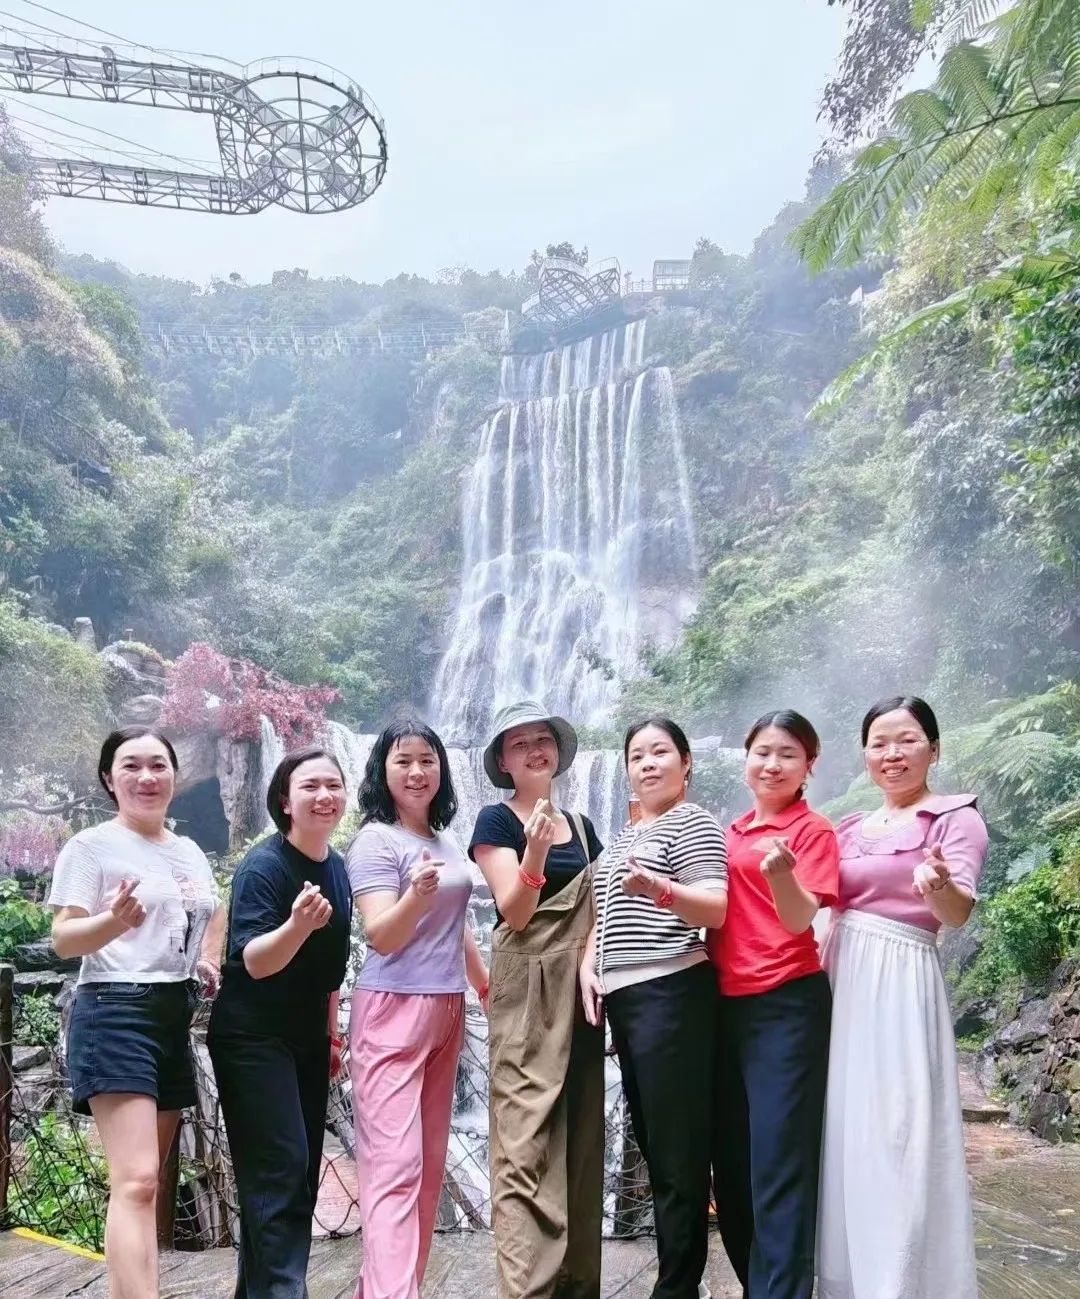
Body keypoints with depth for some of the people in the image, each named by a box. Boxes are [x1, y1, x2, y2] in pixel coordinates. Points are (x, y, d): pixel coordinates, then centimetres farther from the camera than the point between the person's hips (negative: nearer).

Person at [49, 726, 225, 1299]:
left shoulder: (190, 852, 12)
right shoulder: (90, 845, -6)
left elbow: (213, 914, 30)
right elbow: (63, 940, -13)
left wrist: (210, 959, 10)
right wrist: (114, 922, -33)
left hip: (176, 1016, 7)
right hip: (116, 1013, -7)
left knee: (148, 1178, 12)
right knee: (137, 1181, -17)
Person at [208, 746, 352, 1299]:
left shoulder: (335, 866, 3)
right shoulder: (263, 866, -19)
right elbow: (254, 962, -28)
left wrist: (331, 1032, 16)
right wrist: (298, 924, -48)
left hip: (306, 1038, 8)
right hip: (253, 1038, -8)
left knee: (302, 1171, 12)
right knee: (280, 1170, -12)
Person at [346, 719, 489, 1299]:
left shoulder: (446, 840, 10)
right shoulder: (375, 841, -11)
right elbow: (381, 938, -19)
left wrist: (487, 987, 26)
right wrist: (417, 892, -37)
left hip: (446, 1011, 8)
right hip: (393, 1012, -8)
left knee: (429, 1164, 12)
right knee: (396, 1166, -11)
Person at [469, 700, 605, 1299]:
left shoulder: (581, 826, 15)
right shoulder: (496, 821, -2)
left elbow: (596, 910, 16)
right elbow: (515, 912, -11)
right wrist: (535, 852, -28)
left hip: (579, 990, 6)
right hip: (526, 992, -6)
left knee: (581, 1138, 9)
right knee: (526, 1144, -11)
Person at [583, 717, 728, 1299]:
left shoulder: (692, 823, -5)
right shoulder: (623, 837, 19)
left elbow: (717, 908, -16)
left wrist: (656, 888, -33)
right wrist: (588, 964, 6)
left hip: (672, 995, -9)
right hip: (624, 999, 9)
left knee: (678, 1151, -2)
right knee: (652, 1143, 13)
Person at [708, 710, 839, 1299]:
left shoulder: (813, 830, -5)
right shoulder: (731, 832, 13)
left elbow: (801, 920, -17)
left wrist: (781, 872, -36)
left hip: (786, 1006, -7)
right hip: (726, 1004, 7)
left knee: (778, 1166, -3)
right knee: (730, 1160, 14)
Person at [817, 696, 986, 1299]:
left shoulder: (957, 817, -4)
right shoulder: (850, 828, 13)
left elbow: (959, 913, -18)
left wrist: (938, 886, -39)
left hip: (901, 985, -6)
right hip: (841, 982, 6)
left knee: (897, 1137, -5)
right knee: (843, 1134, 10)